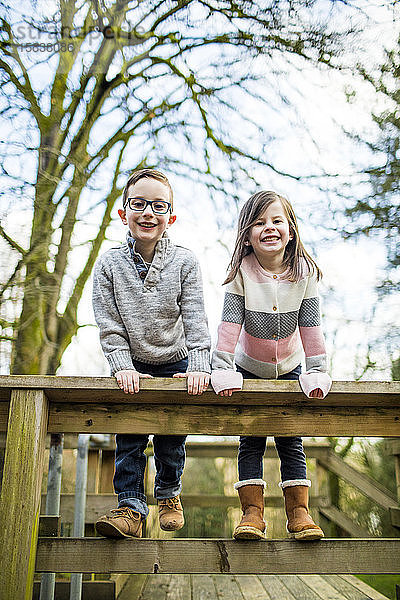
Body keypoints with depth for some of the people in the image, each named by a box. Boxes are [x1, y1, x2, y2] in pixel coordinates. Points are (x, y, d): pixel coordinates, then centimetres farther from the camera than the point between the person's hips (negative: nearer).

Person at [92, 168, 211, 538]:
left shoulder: (184, 262, -12)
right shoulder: (110, 265, -10)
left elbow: (195, 320, -13)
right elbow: (109, 325, -9)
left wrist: (199, 367, -21)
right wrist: (122, 367, -18)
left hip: (176, 363, 0)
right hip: (133, 368, 1)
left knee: (171, 437, 8)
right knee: (129, 438, -4)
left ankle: (169, 494, 31)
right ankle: (131, 508, 5)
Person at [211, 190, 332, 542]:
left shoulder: (304, 272, -13)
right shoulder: (242, 272, -18)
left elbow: (310, 326, -11)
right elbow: (230, 324, -19)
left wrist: (317, 372, -14)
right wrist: (222, 371, -25)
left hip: (289, 369, 1)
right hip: (249, 369, -1)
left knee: (291, 442, 3)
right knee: (250, 442, -1)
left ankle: (299, 512, 10)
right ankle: (252, 512, 5)